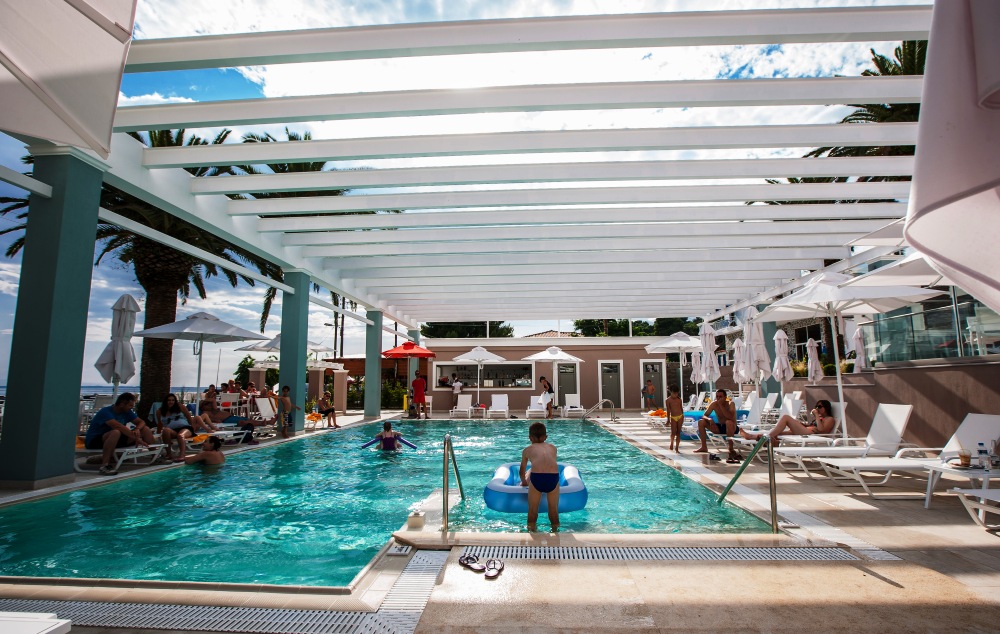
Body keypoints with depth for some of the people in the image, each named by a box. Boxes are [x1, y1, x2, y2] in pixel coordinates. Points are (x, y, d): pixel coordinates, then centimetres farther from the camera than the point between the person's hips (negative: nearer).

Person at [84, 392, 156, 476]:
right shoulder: (106, 412, -21)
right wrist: (137, 439, -37)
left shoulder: (127, 412, 3)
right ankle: (105, 465, -39)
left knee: (145, 429, -5)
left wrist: (137, 429, -18)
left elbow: (141, 422, 6)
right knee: (115, 432, -42)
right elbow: (119, 427, -33)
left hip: (116, 440, 8)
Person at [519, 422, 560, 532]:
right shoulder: (552, 447, 31)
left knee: (532, 510, 17)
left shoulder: (528, 449, 27)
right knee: (554, 510, 21)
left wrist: (524, 482, 58)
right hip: (553, 477, 2)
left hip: (537, 477, -2)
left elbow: (522, 470, 39)